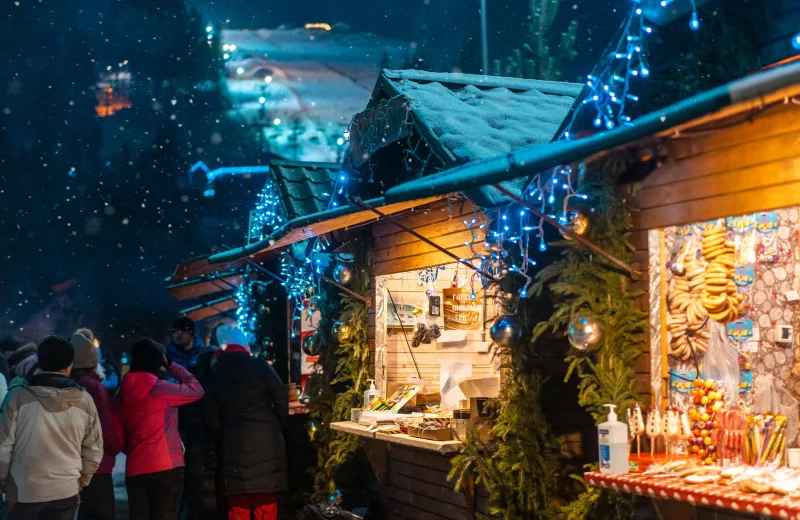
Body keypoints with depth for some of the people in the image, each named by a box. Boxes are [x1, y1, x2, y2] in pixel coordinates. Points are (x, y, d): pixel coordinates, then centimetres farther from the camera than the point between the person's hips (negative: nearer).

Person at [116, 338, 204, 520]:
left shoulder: (123, 394, 9)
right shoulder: (160, 388, -9)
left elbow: (120, 436, 14)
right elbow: (196, 390, 4)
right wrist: (171, 365, 9)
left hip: (135, 470, 6)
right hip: (166, 468, -6)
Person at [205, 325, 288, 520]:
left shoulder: (216, 377, 7)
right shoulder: (259, 367, -4)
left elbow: (212, 420, 6)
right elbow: (281, 400, -7)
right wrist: (279, 427, 8)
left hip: (234, 445, 2)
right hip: (266, 441, -2)